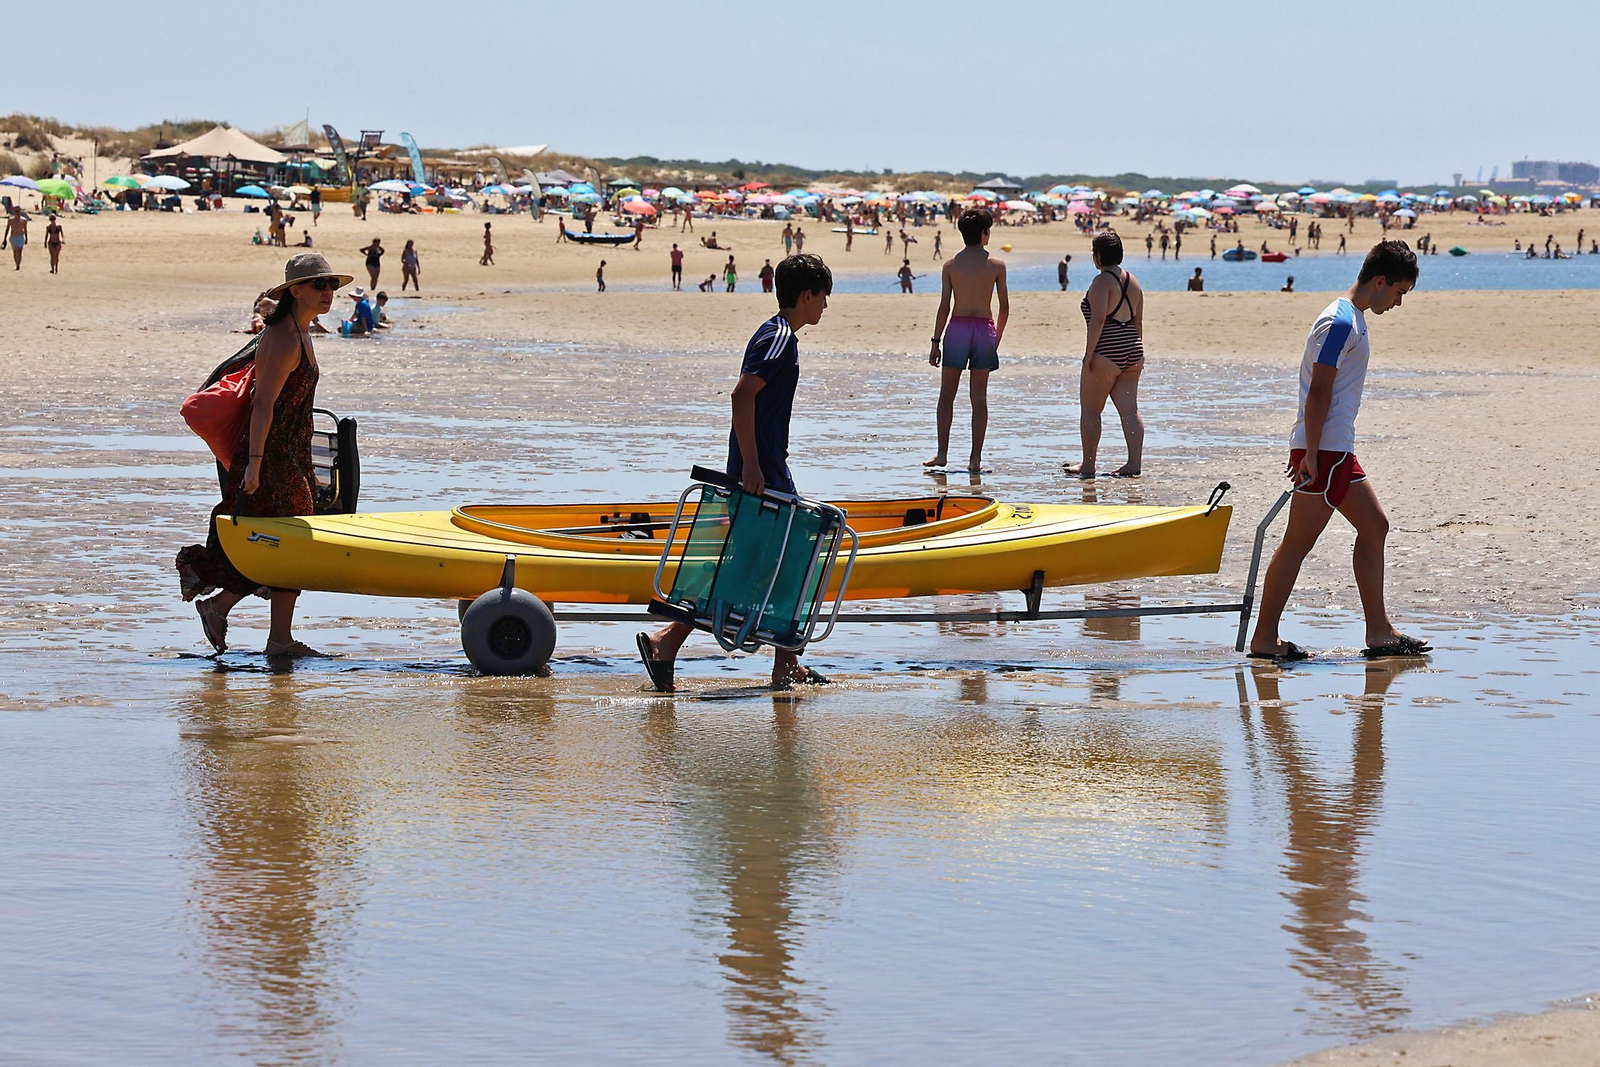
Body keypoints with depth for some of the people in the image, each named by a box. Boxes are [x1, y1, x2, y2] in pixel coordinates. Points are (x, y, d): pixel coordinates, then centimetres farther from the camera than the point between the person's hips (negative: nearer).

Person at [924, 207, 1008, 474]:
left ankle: (942, 454, 1)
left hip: (958, 326, 0)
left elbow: (944, 306, -4)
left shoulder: (951, 264, -1)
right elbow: (1004, 306, 2)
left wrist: (936, 342, 0)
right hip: (984, 327, 0)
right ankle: (975, 458, 3)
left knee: (947, 394, 8)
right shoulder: (997, 264, -1)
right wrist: (997, 337, 15)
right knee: (979, 396, 5)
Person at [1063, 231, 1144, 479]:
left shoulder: (1102, 281, -11)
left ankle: (1088, 465, 6)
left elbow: (1098, 318, -19)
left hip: (1106, 355, -8)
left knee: (1090, 410, 3)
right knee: (1129, 409, 4)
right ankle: (1134, 463, -3)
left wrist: (1089, 353, -17)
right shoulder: (1133, 282, 14)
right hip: (1132, 352, 8)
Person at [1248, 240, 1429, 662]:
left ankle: (1379, 632, 15)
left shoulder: (1352, 320, 17)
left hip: (1336, 449, 11)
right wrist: (1311, 453, -21)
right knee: (1298, 543, -6)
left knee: (1374, 526, 12)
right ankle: (1265, 640, -3)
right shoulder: (1340, 322, -15)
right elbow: (1319, 391, -19)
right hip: (1323, 449, -11)